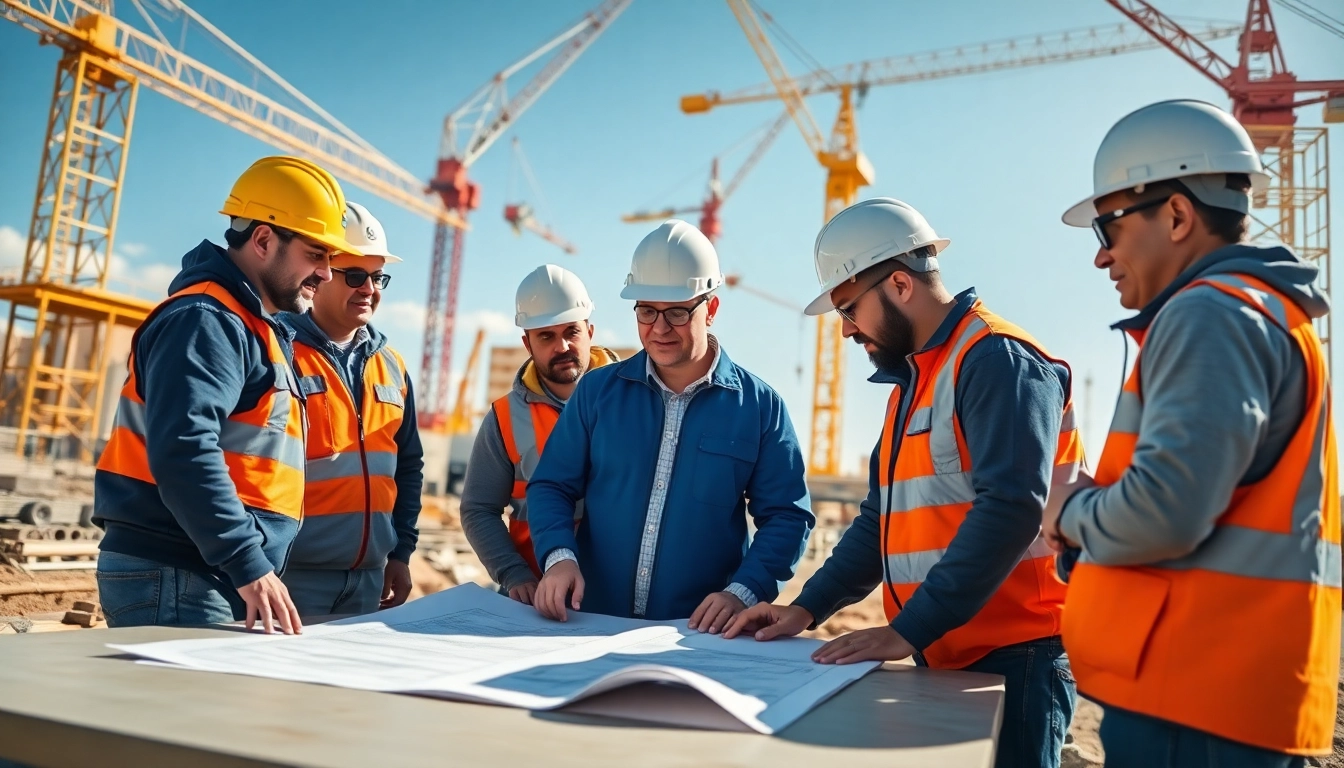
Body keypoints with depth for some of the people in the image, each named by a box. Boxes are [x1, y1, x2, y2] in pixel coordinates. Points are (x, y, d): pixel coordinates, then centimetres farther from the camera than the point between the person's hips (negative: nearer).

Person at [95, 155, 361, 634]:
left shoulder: (256, 329, 18)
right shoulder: (206, 320, -12)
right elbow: (183, 452, -25)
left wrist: (253, 567, 13)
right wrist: (250, 566, -27)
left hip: (217, 580, 9)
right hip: (174, 582, -9)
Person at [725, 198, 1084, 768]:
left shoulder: (997, 359, -13)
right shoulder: (911, 381, 16)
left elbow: (1011, 508, -24)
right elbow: (883, 516, 17)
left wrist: (907, 632, -24)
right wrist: (808, 608, 6)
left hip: (1011, 657, -8)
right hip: (944, 656, 8)